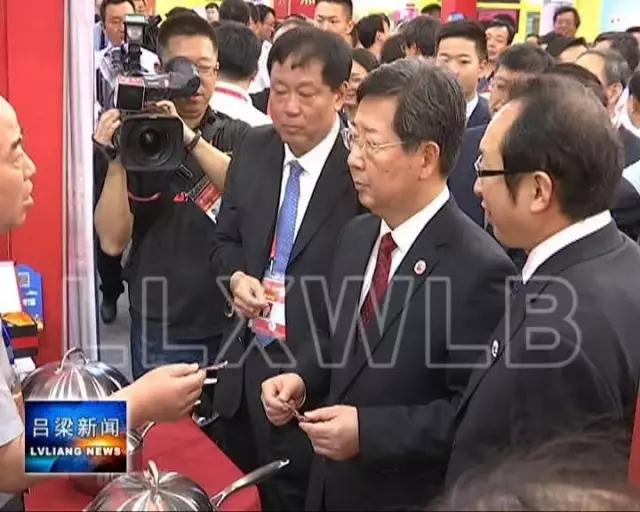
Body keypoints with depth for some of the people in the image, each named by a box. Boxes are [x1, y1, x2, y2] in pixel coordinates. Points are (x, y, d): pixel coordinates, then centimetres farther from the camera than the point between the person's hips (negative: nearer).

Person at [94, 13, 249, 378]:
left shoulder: (237, 136, 3)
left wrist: (191, 139, -28)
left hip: (232, 326, 2)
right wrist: (116, 159, -21)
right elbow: (113, 241, -9)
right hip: (160, 333, -1)